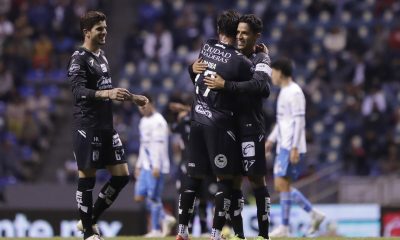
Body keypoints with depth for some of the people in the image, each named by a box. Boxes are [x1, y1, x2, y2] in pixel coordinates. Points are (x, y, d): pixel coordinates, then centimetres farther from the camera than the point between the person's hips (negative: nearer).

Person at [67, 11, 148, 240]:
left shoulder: (102, 56, 16)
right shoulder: (79, 58, -10)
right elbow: (79, 91, -24)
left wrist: (132, 97, 34)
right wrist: (107, 93, -38)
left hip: (107, 126, 9)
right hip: (87, 126, -9)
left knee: (122, 176, 6)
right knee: (87, 178, -2)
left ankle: (90, 219, 19)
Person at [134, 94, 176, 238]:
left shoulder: (158, 121, -12)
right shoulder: (143, 121, 18)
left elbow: (159, 145, -19)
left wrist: (156, 166, -25)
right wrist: (139, 165, 22)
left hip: (157, 167, -9)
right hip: (146, 166, 9)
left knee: (153, 197, -7)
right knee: (139, 196, 5)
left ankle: (156, 230, 1)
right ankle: (165, 218, 14)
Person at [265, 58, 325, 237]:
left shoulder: (294, 92, -12)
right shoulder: (284, 92, 18)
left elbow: (299, 121, -17)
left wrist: (294, 148, -21)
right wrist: (271, 140, 23)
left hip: (292, 148, -10)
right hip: (283, 147, 10)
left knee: (282, 184, -10)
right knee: (281, 186, 8)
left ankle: (284, 228, -6)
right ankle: (314, 214, 14)